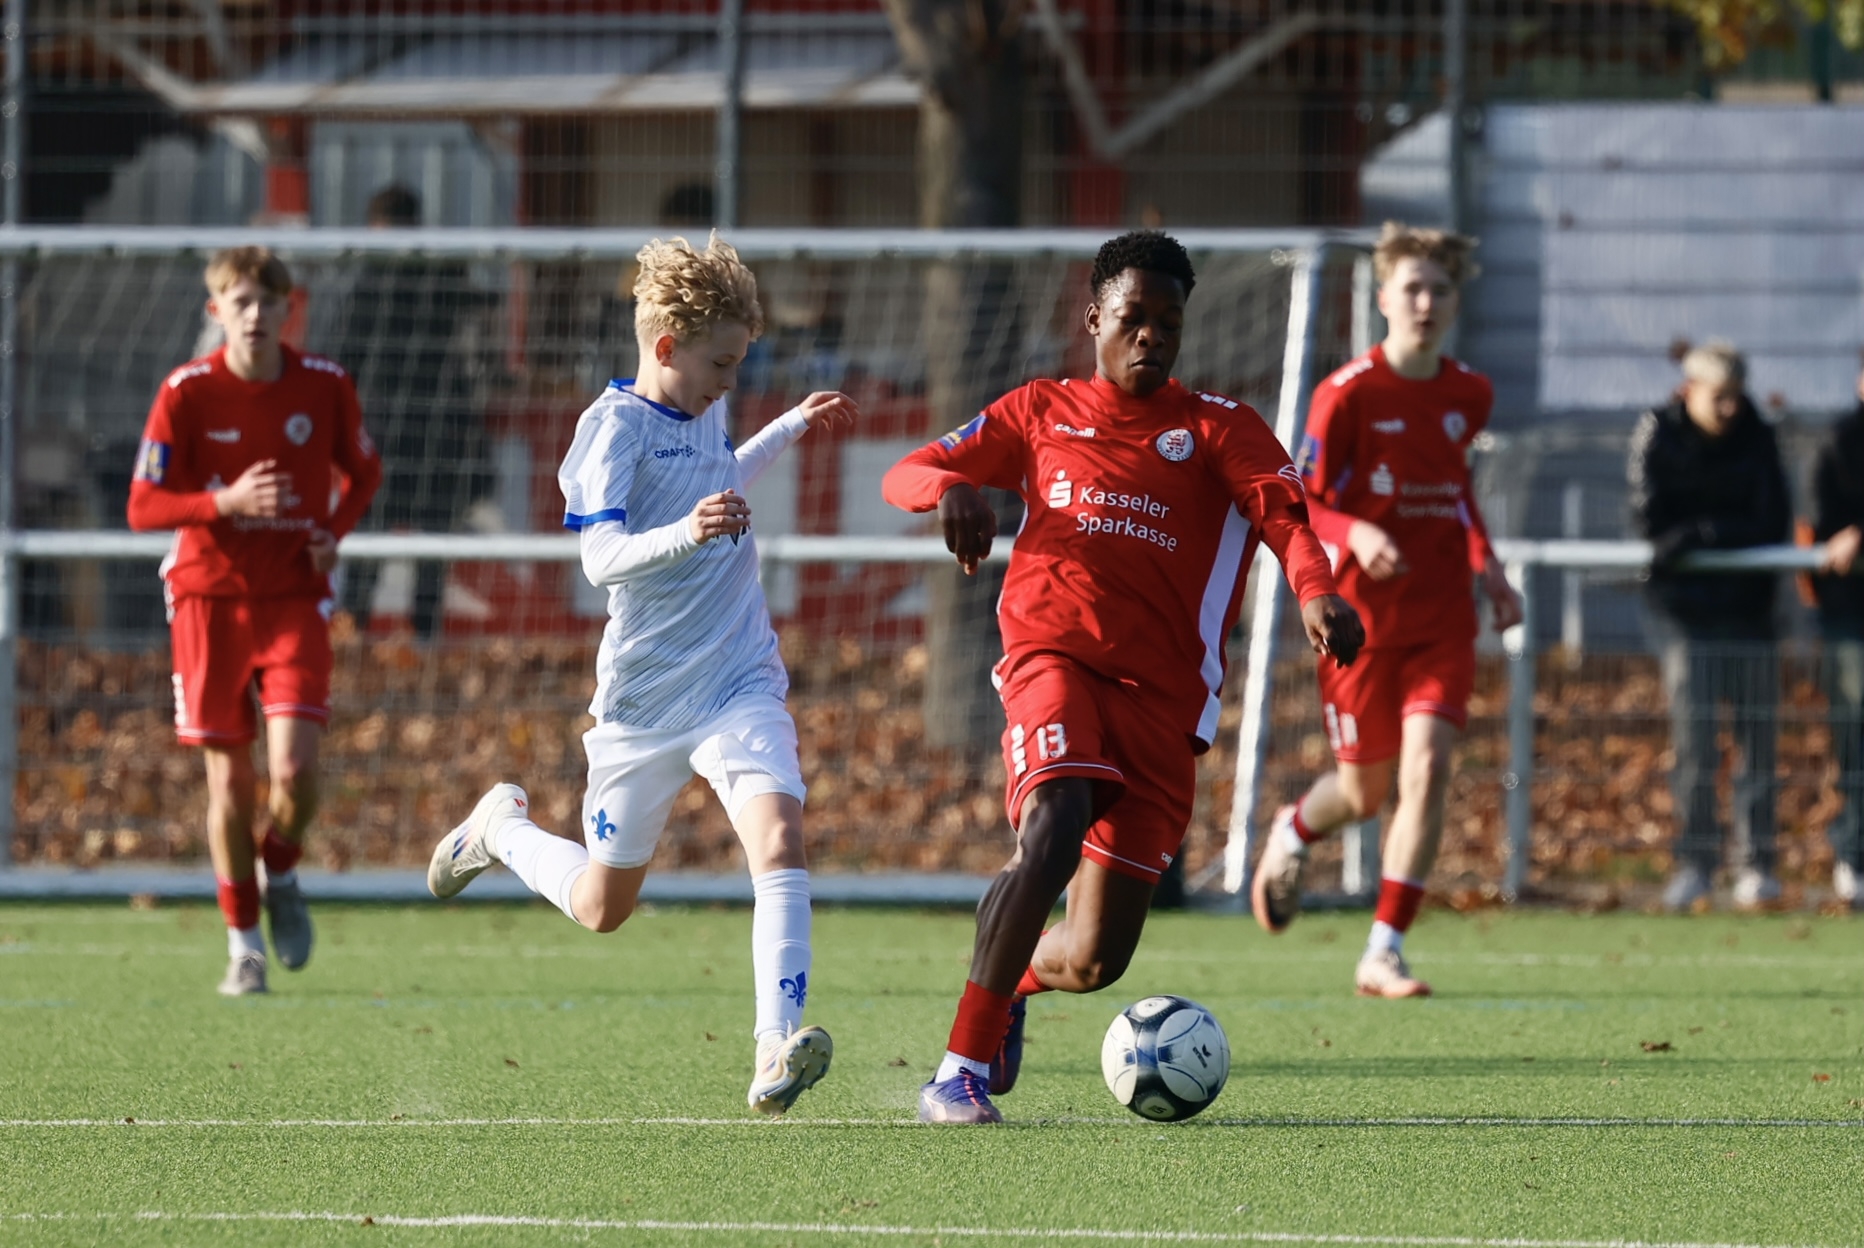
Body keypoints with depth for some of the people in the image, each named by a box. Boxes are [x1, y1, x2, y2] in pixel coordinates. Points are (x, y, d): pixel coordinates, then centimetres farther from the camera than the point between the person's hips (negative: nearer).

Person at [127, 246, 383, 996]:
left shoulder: (325, 386, -1)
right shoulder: (186, 393, -7)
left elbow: (363, 471, 16)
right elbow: (143, 508, -8)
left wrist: (335, 529, -3)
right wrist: (225, 502, -24)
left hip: (294, 600, 1)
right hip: (209, 597, 0)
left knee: (295, 770, -14)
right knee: (229, 779, 2)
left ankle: (281, 876, 18)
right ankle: (244, 941, 17)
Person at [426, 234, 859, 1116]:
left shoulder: (704, 411, 8)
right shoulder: (614, 425, -15)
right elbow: (600, 557, -27)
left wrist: (793, 429, 28)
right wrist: (685, 533, -44)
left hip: (739, 682, 4)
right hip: (645, 700, -4)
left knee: (779, 838, -23)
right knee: (601, 909, 10)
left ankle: (778, 1049, -30)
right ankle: (503, 827, 42)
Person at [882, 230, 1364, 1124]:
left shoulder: (1217, 428, 12)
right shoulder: (1040, 413, 16)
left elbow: (1281, 509, -6)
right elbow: (906, 474, 14)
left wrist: (1315, 589, -28)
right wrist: (951, 487, -12)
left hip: (1162, 698, 1)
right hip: (1056, 657, -1)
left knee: (1095, 962, -2)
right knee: (1054, 826, -33)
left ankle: (1016, 979, 37)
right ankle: (961, 1069, -26)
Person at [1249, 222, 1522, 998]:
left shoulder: (1469, 395, 6)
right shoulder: (1347, 395, -9)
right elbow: (1295, 503, -8)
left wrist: (1485, 566, 11)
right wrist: (1354, 534, -28)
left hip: (1442, 622, 3)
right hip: (1360, 619, -3)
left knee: (1427, 771, -15)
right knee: (1365, 792, 7)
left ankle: (1384, 954, -11)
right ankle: (1292, 834, 45)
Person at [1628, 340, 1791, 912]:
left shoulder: (1756, 438, 2)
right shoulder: (1657, 433, -2)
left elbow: (1773, 523, -4)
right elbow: (1649, 520, -9)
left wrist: (1698, 532, -12)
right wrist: (1730, 529, -9)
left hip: (1746, 604, 2)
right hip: (1680, 602, -2)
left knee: (1756, 734, -3)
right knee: (1692, 733, -9)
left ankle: (1756, 864, 1)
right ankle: (1695, 860, -4)